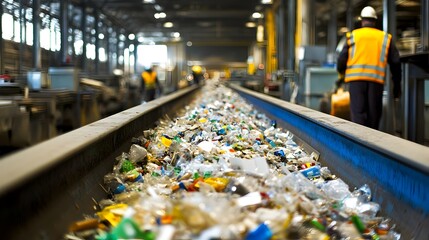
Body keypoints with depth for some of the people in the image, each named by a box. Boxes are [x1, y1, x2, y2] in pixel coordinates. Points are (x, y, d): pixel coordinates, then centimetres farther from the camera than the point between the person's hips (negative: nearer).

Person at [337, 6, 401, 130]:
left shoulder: (353, 36, 10)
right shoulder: (385, 37, 15)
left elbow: (342, 60, 4)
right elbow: (395, 62, 11)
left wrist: (341, 73, 25)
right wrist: (397, 85, 18)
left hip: (356, 78, -1)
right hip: (377, 80, 1)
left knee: (358, 112, -6)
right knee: (373, 115, 10)